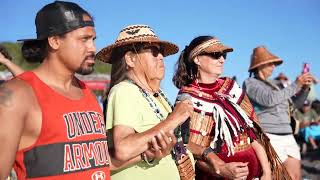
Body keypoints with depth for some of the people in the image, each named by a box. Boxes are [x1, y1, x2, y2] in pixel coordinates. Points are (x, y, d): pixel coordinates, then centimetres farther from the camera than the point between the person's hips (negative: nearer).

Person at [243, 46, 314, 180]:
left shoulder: (272, 84, 18)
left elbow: (296, 103, 19)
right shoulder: (250, 83, -2)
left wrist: (305, 88, 1)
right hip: (268, 137, -7)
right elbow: (270, 99, -19)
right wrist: (295, 85, -14)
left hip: (287, 136, 7)